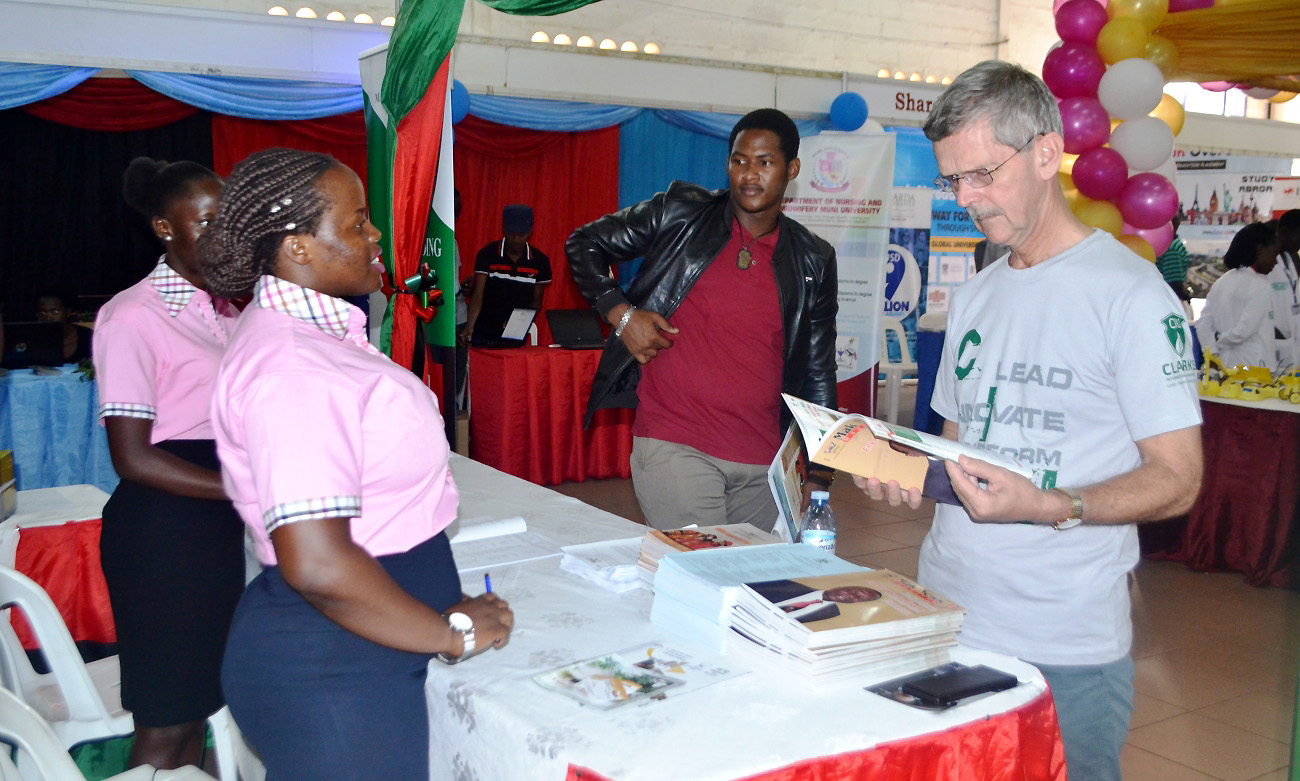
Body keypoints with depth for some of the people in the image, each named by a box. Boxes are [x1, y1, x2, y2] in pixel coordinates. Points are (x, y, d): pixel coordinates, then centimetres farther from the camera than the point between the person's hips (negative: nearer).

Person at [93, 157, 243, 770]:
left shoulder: (223, 309, 13)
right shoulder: (133, 317, -12)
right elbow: (133, 458, -17)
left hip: (222, 528, 8)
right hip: (163, 530, -7)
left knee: (199, 708, 15)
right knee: (164, 726, 2)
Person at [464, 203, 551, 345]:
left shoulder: (540, 261, 0)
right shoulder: (487, 254, -6)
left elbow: (536, 301, 7)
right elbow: (477, 296, -13)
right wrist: (469, 327, -29)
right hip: (484, 334, -1)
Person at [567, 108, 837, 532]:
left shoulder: (813, 261, 8)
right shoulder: (680, 214, 1)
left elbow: (818, 372, 12)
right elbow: (584, 244, 9)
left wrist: (820, 476, 9)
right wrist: (621, 313, -6)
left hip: (763, 464, 4)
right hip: (675, 449, -4)